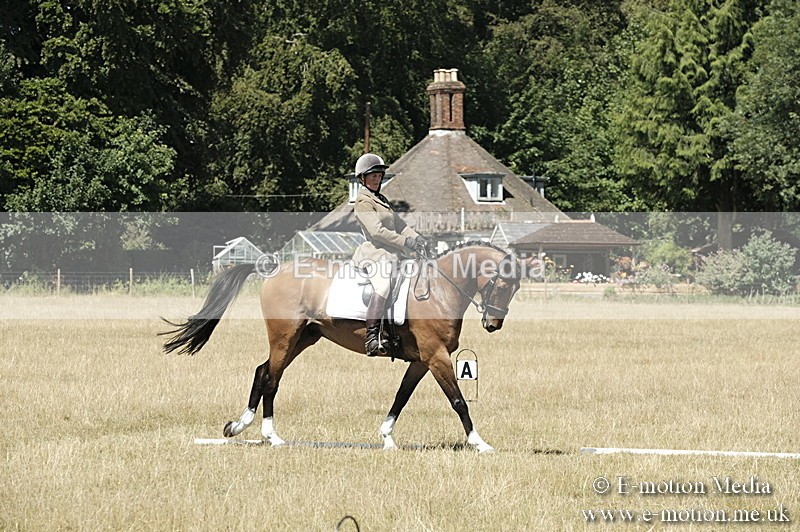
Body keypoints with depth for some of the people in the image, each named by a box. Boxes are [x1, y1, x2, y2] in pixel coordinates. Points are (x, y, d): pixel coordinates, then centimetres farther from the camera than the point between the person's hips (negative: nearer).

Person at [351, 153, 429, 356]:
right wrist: (405, 242, -17)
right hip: (375, 253, -11)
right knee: (383, 286, -33)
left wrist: (417, 239, 4)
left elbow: (399, 224, 21)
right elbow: (377, 231, -16)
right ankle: (372, 338, -42)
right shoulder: (363, 201, -6)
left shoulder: (381, 199, 23)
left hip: (391, 253, 11)